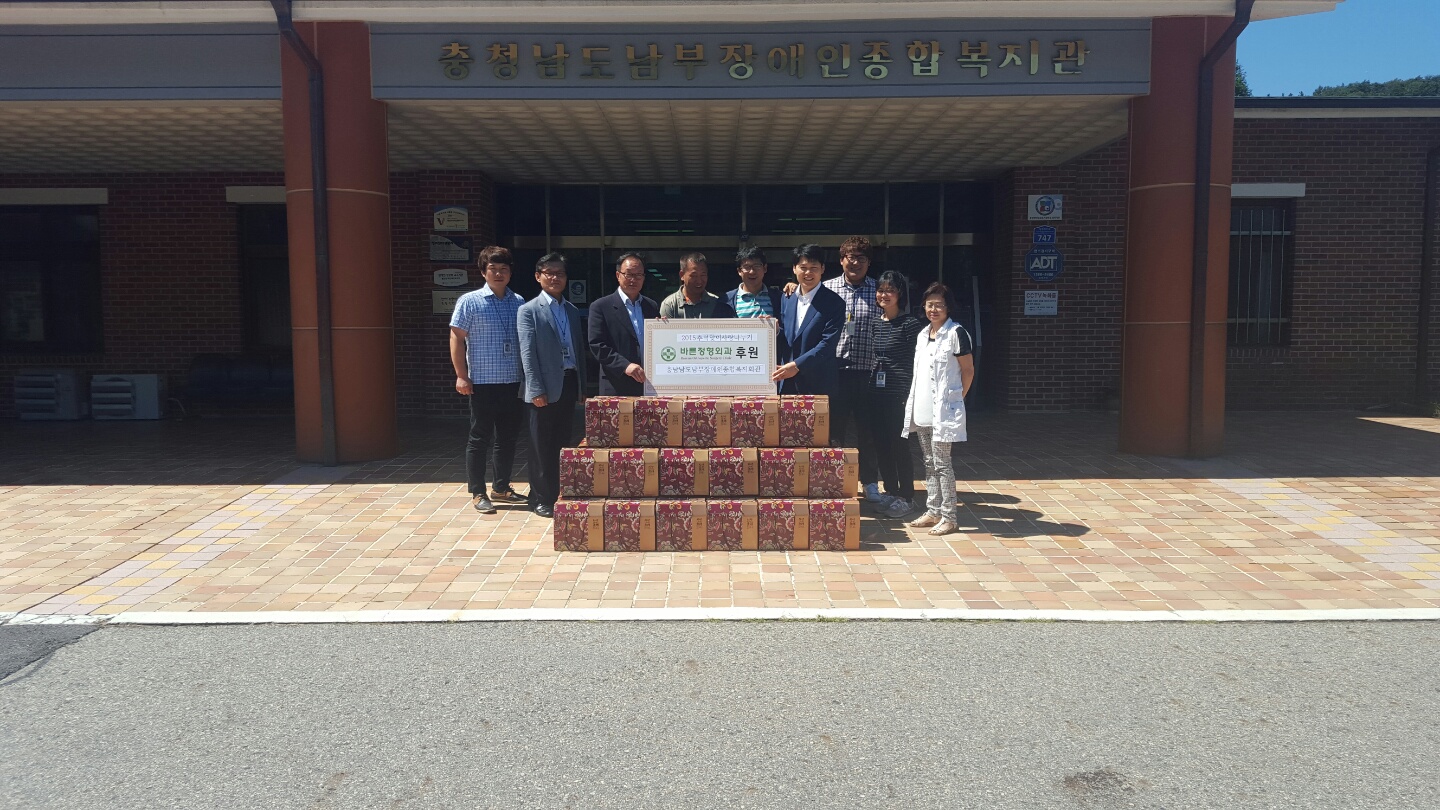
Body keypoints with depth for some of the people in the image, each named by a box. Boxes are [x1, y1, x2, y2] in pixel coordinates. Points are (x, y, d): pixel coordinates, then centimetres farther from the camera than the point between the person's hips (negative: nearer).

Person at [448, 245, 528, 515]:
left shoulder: (519, 302, 8)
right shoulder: (470, 301, -4)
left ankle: (501, 488, 27)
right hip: (483, 382, -4)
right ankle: (477, 493, 11)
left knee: (508, 437, 13)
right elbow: (457, 339, -4)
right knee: (479, 438, 2)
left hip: (514, 382, 5)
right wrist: (461, 376, -9)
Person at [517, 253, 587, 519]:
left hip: (569, 384, 5)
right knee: (542, 446, 2)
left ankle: (558, 493, 19)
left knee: (561, 443, 11)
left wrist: (582, 385, 11)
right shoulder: (529, 310, -3)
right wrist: (537, 390, -15)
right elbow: (527, 353, -9)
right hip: (546, 387, -5)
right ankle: (541, 498, 10)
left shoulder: (572, 310, 15)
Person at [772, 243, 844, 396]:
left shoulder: (834, 303, -6)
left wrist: (797, 365, -21)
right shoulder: (787, 298, 12)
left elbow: (827, 343, -14)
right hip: (787, 383, 5)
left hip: (818, 385, -5)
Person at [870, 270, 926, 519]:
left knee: (899, 445, -2)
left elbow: (917, 362, -9)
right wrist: (868, 391, 11)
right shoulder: (874, 322, 10)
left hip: (899, 395, -6)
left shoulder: (910, 323, -8)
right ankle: (890, 492, 22)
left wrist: (910, 396, -12)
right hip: (876, 393, 6)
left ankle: (906, 497, 11)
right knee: (881, 445, 9)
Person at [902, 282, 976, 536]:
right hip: (922, 410, 7)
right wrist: (915, 400, 12)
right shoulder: (923, 335, 13)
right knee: (929, 462, 12)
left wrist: (956, 398, -2)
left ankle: (949, 517, 1)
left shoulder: (956, 333, -9)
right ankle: (933, 512, 20)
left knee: (941, 462, -5)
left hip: (943, 410, -7)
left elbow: (968, 370, -5)